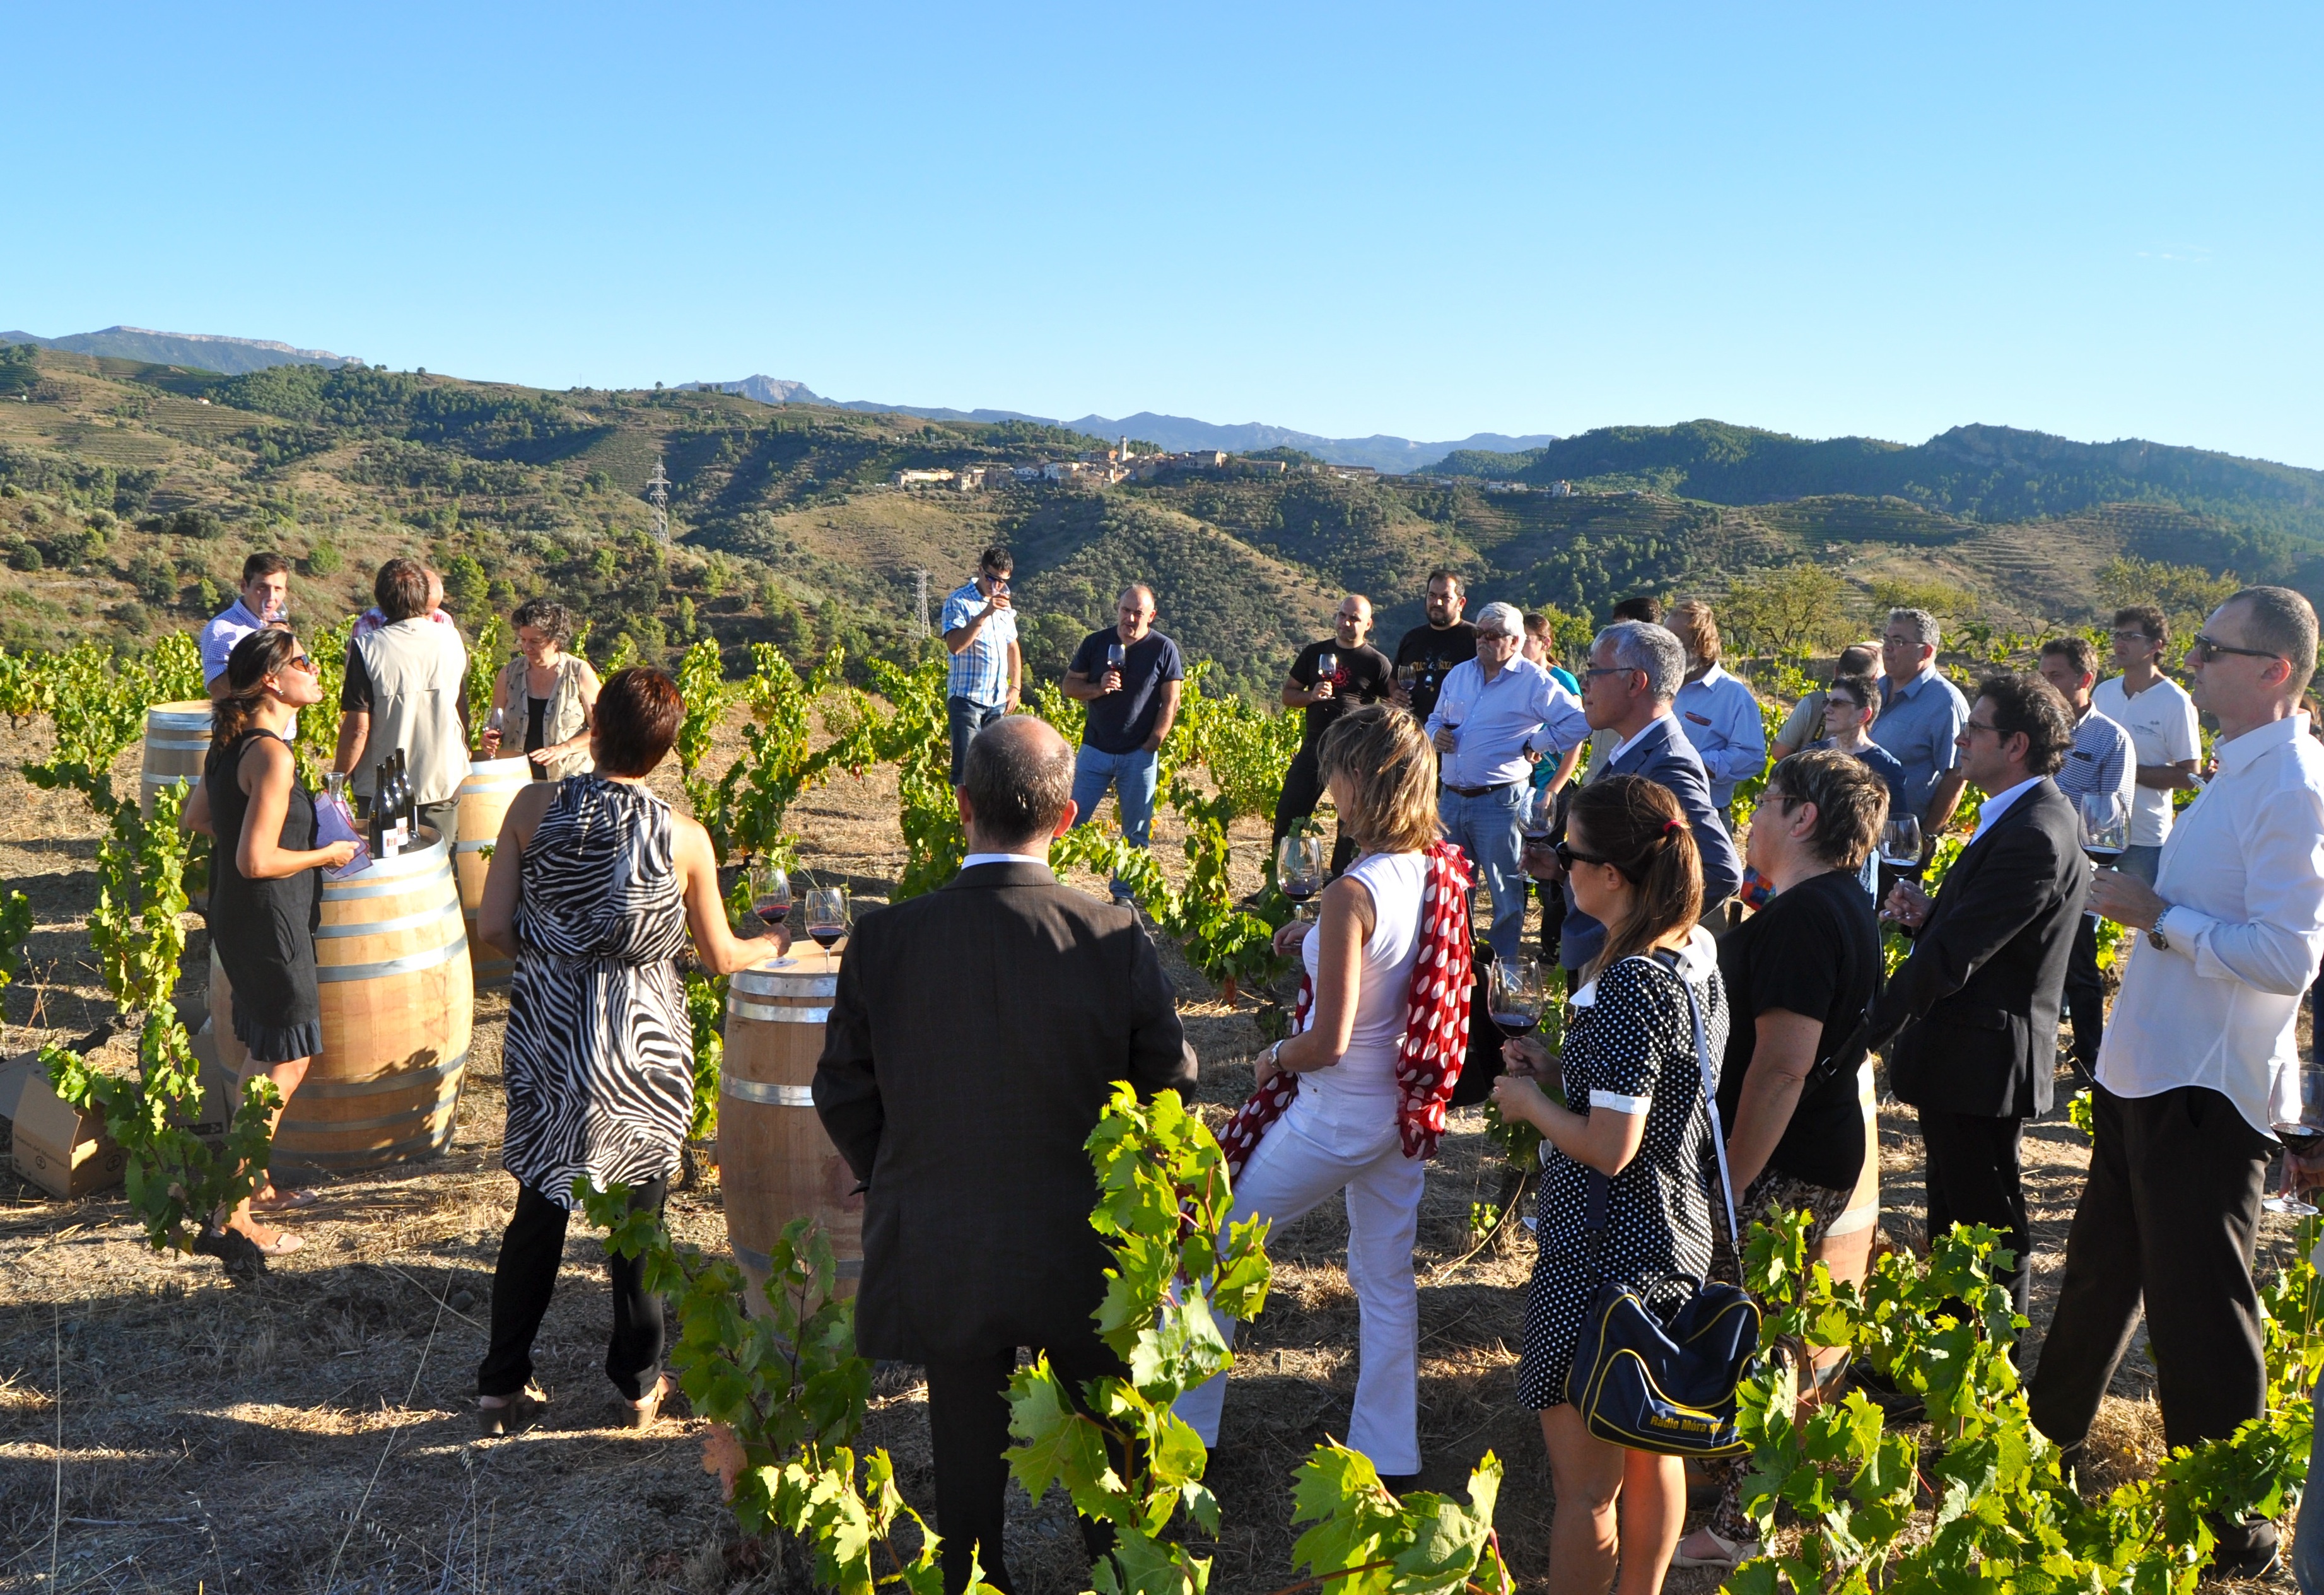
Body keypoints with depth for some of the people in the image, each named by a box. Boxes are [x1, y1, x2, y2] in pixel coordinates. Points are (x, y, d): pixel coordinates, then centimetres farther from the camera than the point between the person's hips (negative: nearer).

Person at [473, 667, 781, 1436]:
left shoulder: (534, 805, -9)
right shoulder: (686, 838, -11)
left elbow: (493, 927, -7)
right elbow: (720, 958, -1)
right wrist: (777, 943, 19)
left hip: (548, 1030, 1)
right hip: (643, 1040, -1)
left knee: (539, 1208, 15)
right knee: (637, 1212, 14)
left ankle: (503, 1385, 23)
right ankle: (639, 1382, 26)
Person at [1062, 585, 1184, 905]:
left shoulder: (1164, 649, -2)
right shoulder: (1095, 643, 4)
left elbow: (1171, 702, -2)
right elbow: (1069, 686, 7)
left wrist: (1152, 745, -9)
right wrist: (1098, 688, -13)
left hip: (1138, 755, -2)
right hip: (1095, 750, 2)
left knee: (1136, 831, 5)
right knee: (1071, 820, 1)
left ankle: (1124, 895, 15)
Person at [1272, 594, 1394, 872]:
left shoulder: (1377, 663, 0)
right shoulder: (1314, 653, 10)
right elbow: (1288, 694, 14)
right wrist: (1311, 696, -7)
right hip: (1314, 747, 3)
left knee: (1352, 825, 3)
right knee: (1287, 816, 0)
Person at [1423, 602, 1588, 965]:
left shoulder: (1534, 682, -6)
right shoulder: (1459, 675, 13)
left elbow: (1580, 722, -12)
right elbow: (1436, 719, 25)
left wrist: (1535, 744, -11)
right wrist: (1436, 734, 2)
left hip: (1499, 802, -6)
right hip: (1451, 798, 6)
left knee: (1505, 890, 3)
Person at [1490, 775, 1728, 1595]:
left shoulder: (1633, 983, -26)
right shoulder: (1697, 954, 1)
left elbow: (1608, 1147, -25)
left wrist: (1528, 1101, -9)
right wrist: (1559, 1065, 6)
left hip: (1604, 1258, -9)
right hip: (1676, 1242, 10)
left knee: (1586, 1485, 6)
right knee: (1651, 1449, 24)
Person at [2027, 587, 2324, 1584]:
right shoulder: (2239, 774, 10)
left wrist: (2156, 914, -22)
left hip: (2205, 1093, -10)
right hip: (2145, 1075, 10)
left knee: (2197, 1312, 2)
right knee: (2101, 1271, 24)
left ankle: (2231, 1530, 17)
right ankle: (2049, 1436, 43)